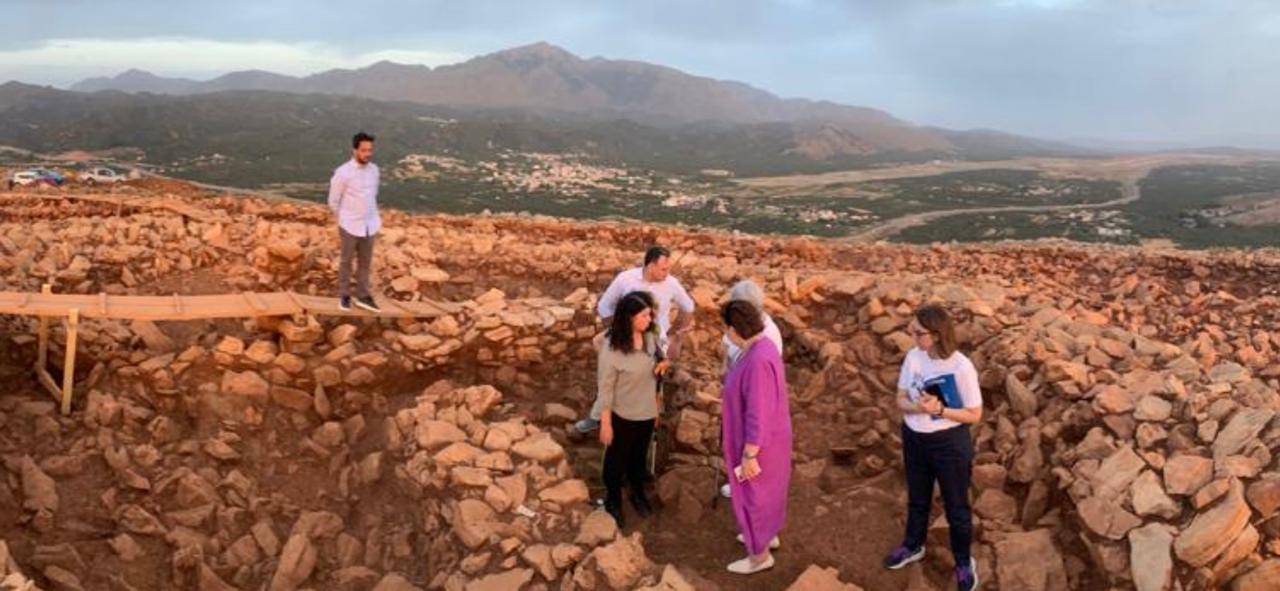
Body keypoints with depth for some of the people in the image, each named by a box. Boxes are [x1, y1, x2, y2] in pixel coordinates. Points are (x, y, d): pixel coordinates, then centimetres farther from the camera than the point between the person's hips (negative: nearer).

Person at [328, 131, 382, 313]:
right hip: (350, 226, -5)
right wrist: (346, 219, 6)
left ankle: (363, 296, 24)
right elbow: (333, 201, -5)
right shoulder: (343, 172, -16)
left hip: (369, 225, 5)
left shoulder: (374, 170, 0)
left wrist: (373, 218, 15)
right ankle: (344, 296, 24)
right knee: (346, 261, 10)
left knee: (365, 262, 12)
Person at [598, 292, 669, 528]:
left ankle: (638, 494, 51)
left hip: (647, 413, 5)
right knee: (617, 460, 17)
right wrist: (605, 423, -15)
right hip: (622, 416, -5)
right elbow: (605, 389, -19)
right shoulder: (611, 350, -27)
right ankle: (613, 501, 41)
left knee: (639, 457, 26)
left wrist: (664, 363, -10)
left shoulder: (651, 338, -9)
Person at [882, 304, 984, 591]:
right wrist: (918, 406, -24)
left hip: (950, 443, -4)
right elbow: (901, 400, -2)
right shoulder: (913, 357, -10)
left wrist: (939, 409, -29)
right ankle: (913, 546, 50)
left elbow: (974, 414, -15)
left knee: (956, 506, 15)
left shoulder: (961, 367, -24)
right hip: (913, 438, 4)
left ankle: (964, 562, 38)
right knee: (917, 499, 26)